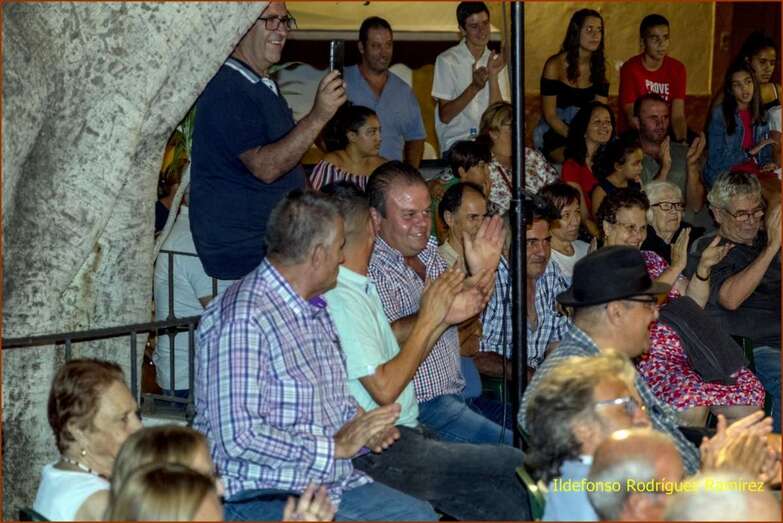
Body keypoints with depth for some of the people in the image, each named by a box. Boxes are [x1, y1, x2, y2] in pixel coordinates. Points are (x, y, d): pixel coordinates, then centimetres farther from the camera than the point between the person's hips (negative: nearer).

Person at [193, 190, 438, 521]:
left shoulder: (314, 310, 14)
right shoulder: (242, 320, -20)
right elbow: (238, 437, -26)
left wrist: (360, 425, 5)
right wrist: (335, 445, -19)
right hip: (260, 494, -10)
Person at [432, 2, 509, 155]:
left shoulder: (496, 61, 11)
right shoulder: (447, 60, -1)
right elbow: (444, 116, -6)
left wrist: (493, 76, -12)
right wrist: (474, 87, -17)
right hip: (456, 141, -5)